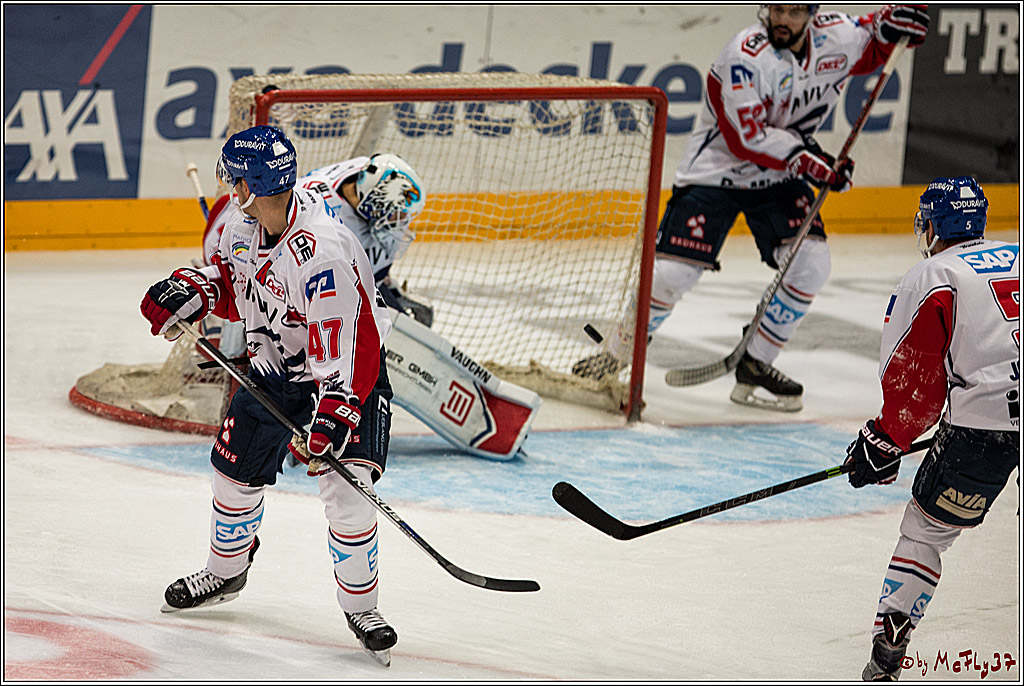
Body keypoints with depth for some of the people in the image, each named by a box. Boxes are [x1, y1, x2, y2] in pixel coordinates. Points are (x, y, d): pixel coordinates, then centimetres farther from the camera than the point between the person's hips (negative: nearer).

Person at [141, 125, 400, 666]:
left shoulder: (321, 252, -36)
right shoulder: (244, 220, -10)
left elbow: (348, 346, -36)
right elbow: (232, 275, 12)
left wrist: (334, 415, -43)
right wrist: (192, 291, -8)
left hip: (347, 371, -8)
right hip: (275, 363, 8)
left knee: (345, 487, -19)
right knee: (234, 470, 13)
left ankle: (360, 606, -1)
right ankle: (226, 572, 39)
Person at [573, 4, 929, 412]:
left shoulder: (835, 37, -7)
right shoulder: (746, 56, -24)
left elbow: (871, 46, 15)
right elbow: (746, 138, -25)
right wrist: (807, 160, -26)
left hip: (778, 178, 5)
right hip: (716, 170, -5)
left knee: (811, 265, -9)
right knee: (673, 271, -12)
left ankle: (756, 364, 5)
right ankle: (616, 355, 8)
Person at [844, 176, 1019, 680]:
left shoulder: (929, 279, 3)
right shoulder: (1014, 259, 18)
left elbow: (911, 376, 1)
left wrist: (883, 444, 11)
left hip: (985, 419, -4)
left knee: (926, 528, 9)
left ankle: (886, 653, 4)